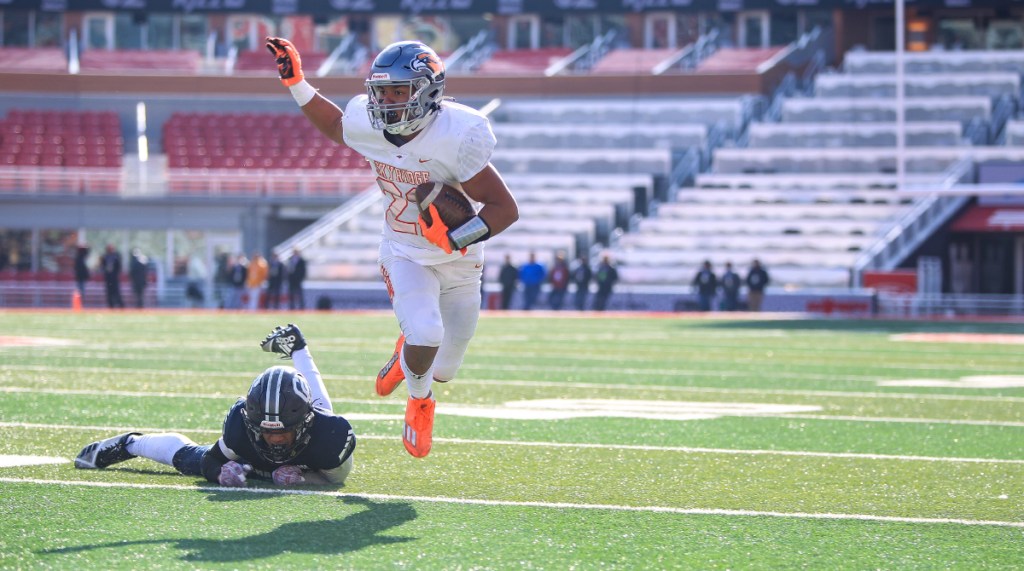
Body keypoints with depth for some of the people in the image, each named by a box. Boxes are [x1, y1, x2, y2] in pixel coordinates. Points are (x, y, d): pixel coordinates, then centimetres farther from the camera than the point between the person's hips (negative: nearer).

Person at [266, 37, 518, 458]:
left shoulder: (456, 137, -29)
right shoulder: (368, 127, -15)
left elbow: (505, 208, -27)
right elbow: (335, 125, 12)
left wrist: (457, 237, -41)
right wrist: (296, 84, 1)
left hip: (458, 262, -1)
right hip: (405, 254, 1)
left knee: (443, 368, 8)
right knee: (425, 335, -26)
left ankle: (409, 355, 47)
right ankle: (418, 399, 9)